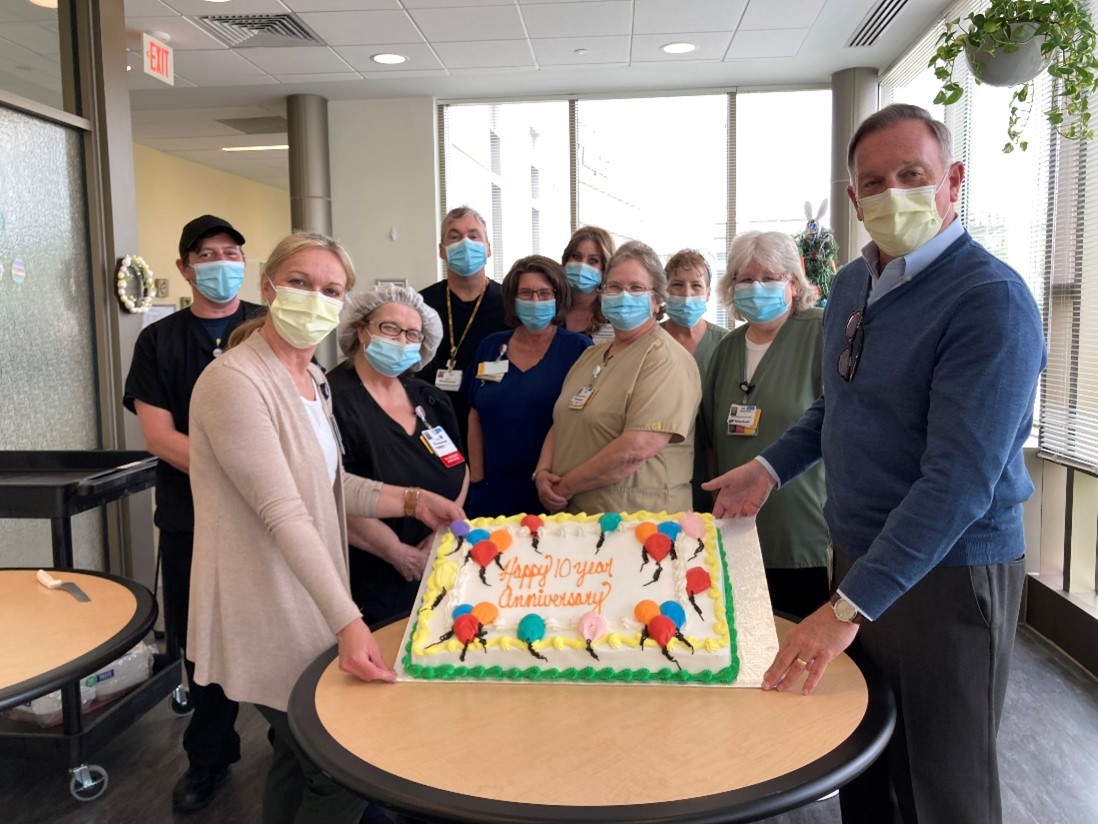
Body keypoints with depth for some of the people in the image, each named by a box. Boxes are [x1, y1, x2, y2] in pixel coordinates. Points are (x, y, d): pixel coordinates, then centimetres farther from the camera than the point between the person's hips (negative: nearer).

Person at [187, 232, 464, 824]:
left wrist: (412, 501, 5)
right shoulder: (235, 381, -21)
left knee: (298, 760, 22)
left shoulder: (313, 378, 9)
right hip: (267, 617, -9)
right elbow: (284, 514, -27)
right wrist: (347, 621, -31)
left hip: (309, 600, 9)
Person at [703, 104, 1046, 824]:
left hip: (947, 574, -6)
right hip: (856, 550, 7)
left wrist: (850, 604, -29)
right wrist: (770, 468, 11)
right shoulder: (851, 284, 5)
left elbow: (960, 481, -27)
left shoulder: (991, 299, -20)